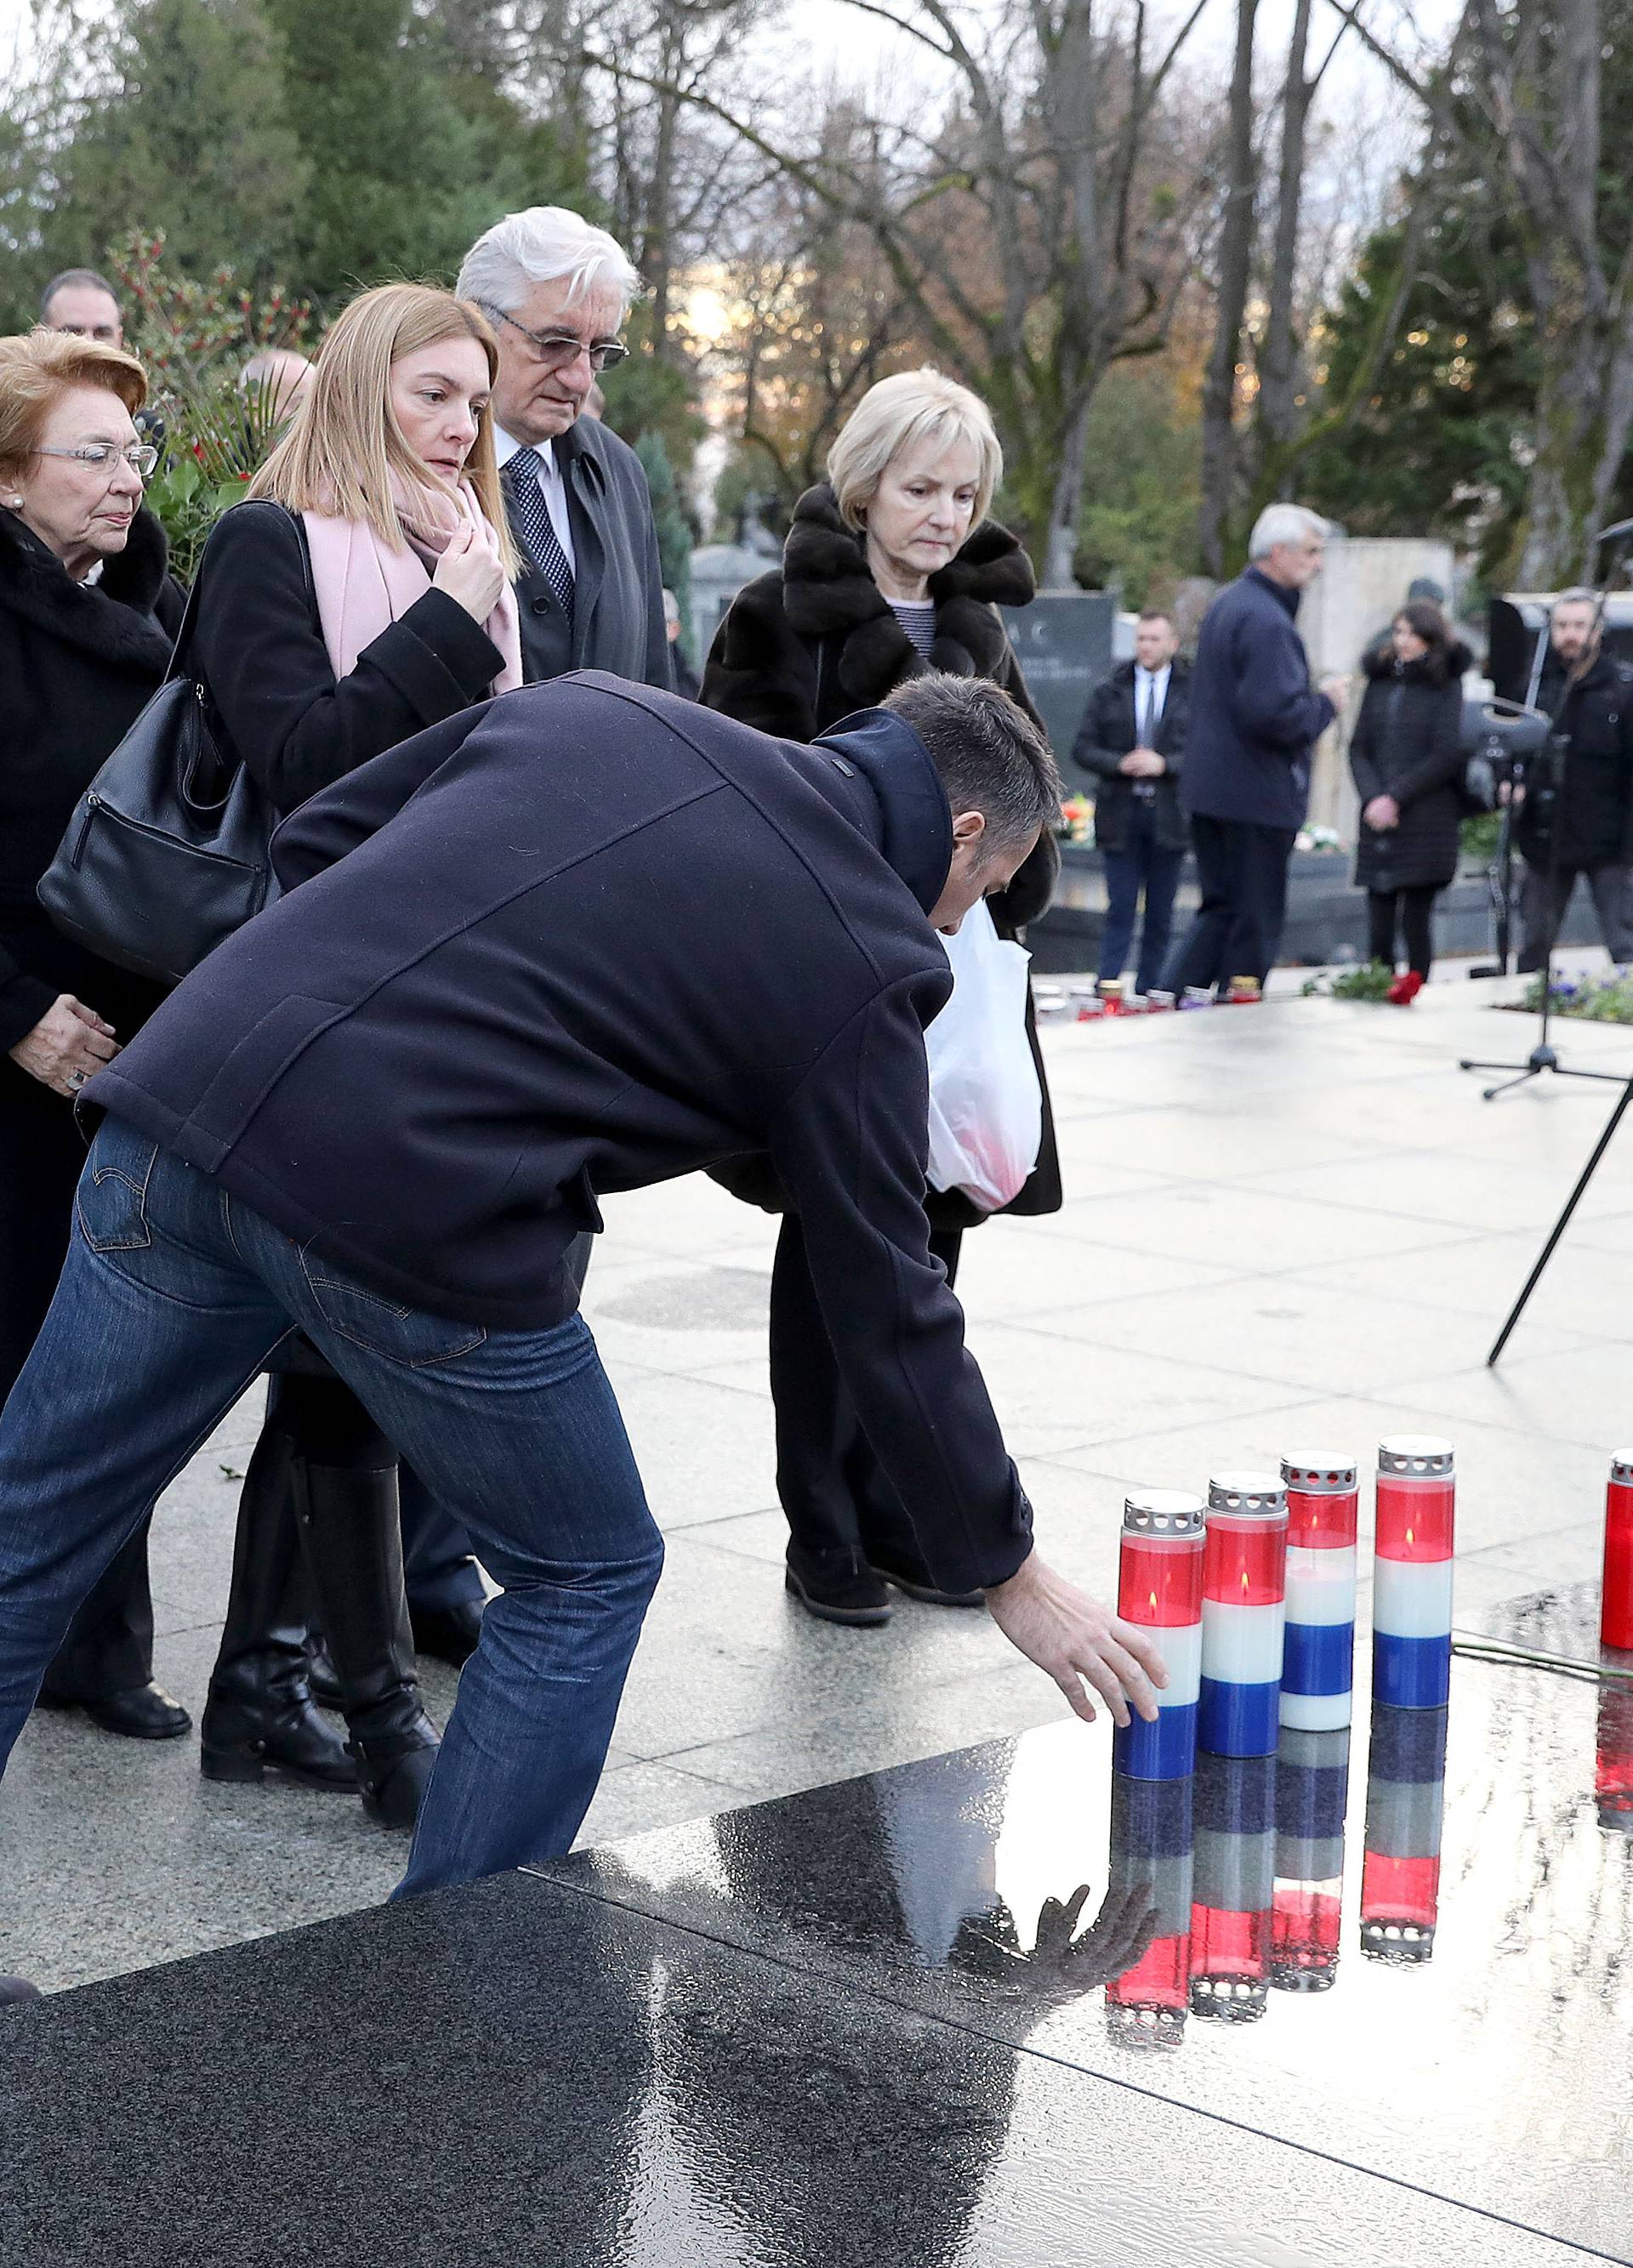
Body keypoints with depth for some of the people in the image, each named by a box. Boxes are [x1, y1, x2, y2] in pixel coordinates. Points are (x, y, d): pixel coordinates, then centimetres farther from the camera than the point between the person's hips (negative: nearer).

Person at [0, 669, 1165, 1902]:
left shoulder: (592, 704, 19)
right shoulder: (863, 968, 5)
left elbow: (315, 837, 20)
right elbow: (887, 1308, 9)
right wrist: (1006, 1571, 19)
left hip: (194, 1077, 6)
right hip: (417, 1221, -5)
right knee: (587, 1578, 18)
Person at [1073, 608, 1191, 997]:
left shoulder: (1192, 692, 2)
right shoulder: (1109, 691, 8)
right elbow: (1083, 749, 5)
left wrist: (1164, 763, -16)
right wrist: (1120, 764, -12)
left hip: (1168, 816, 0)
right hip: (1120, 815, 0)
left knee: (1161, 916, 6)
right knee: (1120, 909, -2)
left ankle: (1148, 992, 13)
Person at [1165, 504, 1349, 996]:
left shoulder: (1227, 604, 14)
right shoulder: (1267, 621, -19)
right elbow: (1276, 713, -29)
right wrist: (1325, 703, -11)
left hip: (1210, 789, 10)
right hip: (1255, 796, -10)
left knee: (1221, 910, 18)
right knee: (1255, 925, 0)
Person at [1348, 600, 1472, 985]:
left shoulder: (1446, 685, 1)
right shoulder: (1380, 680, 12)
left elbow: (1447, 755, -6)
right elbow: (1359, 747, 9)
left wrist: (1397, 797, -11)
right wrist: (1372, 798, -7)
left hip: (1426, 824, -3)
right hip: (1379, 824, 4)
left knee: (1415, 923, -3)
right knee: (1378, 928, 0)